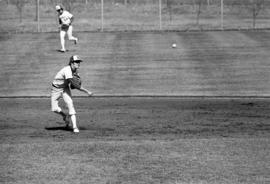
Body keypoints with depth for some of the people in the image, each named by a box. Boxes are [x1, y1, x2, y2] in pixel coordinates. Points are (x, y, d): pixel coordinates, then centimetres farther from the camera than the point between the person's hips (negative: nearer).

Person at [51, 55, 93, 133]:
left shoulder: (75, 70, -8)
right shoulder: (67, 70, -33)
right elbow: (74, 84, -40)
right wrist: (87, 91, -41)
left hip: (65, 88, 5)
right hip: (56, 89, -5)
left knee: (70, 104, -17)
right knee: (55, 109, -8)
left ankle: (75, 127, -19)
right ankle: (65, 116, 25)